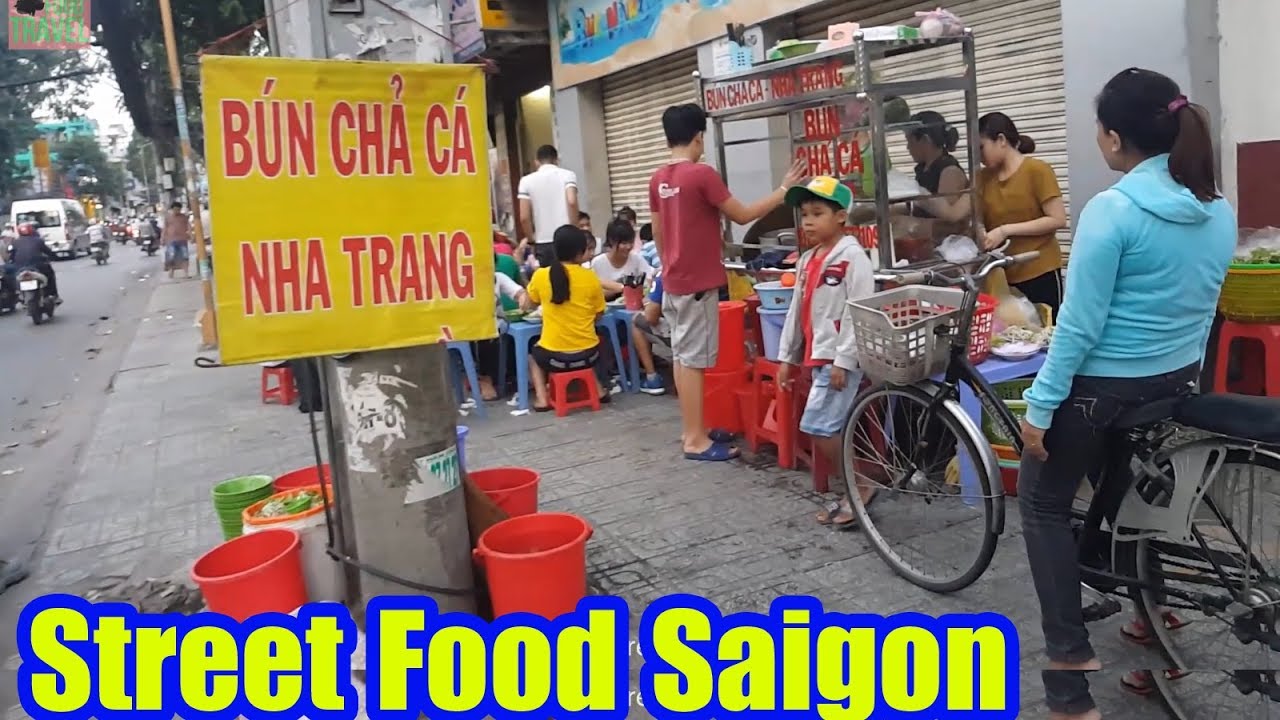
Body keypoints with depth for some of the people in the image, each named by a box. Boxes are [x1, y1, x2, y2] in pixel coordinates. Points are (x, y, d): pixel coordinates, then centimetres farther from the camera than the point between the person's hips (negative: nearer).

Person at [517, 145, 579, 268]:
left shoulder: (527, 181, 7)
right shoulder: (567, 175, 4)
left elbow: (524, 217, 0)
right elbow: (572, 202, -14)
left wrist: (531, 239, 13)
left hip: (543, 244, 1)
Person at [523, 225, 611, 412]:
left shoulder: (541, 276, -6)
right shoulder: (590, 277, -6)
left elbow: (529, 304, 13)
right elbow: (599, 314, 4)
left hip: (554, 356, -1)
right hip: (587, 354, 1)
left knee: (533, 353, 34)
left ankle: (541, 398, 17)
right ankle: (599, 389, 25)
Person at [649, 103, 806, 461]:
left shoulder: (658, 179, 8)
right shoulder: (702, 174, -15)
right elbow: (743, 216, -10)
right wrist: (784, 189, 0)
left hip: (672, 282, 8)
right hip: (698, 283, -8)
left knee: (681, 355, 13)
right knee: (694, 358, -5)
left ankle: (691, 428, 22)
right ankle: (696, 440, 0)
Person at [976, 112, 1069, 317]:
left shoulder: (1037, 171, -6)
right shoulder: (983, 178, 8)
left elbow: (1058, 220, -11)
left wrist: (1006, 230, -16)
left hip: (1039, 274, -4)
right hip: (1000, 275, 4)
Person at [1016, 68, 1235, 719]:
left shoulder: (1112, 210, -22)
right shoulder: (1219, 212, 1)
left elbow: (1079, 324, -21)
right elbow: (1203, 311, 12)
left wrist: (1040, 405, -14)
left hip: (1104, 389, -7)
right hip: (1175, 386, 7)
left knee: (1043, 505, 10)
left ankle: (1070, 658, 8)